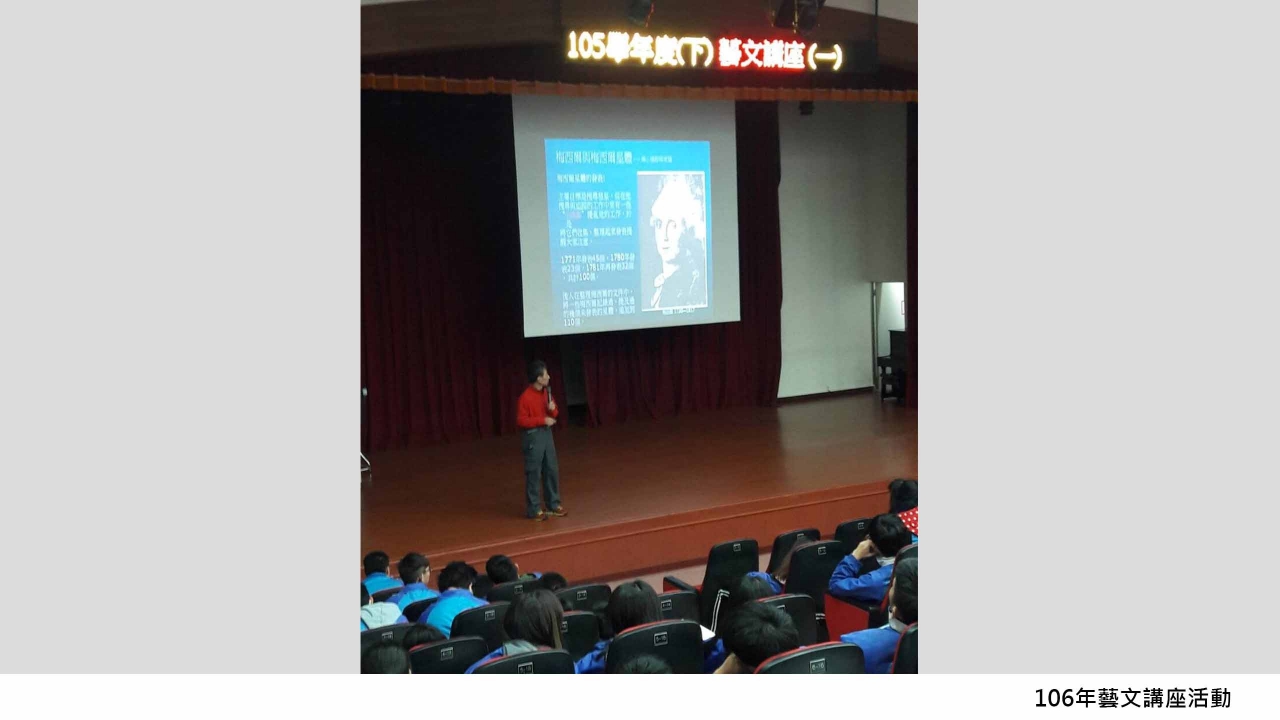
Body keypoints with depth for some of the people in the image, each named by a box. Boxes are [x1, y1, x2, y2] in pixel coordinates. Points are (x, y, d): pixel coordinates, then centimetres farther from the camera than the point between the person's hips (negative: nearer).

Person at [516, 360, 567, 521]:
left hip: (546, 433, 7)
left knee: (552, 470, 11)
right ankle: (533, 509, 6)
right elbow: (521, 420, -18)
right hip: (532, 436, -7)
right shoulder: (525, 397, -18)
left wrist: (553, 409, -8)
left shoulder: (546, 393, 5)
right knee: (533, 473, -1)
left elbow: (555, 414, 15)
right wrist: (542, 420, -20)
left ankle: (553, 504, 23)